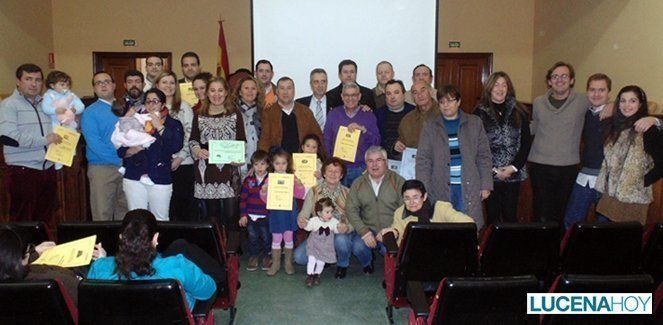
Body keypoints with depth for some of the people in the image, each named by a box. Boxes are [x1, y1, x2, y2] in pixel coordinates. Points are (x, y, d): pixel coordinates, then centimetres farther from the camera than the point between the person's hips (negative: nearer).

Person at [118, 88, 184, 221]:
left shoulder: (173, 124, 6)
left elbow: (176, 146, -13)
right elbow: (120, 151, 10)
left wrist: (159, 126, -11)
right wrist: (133, 150, -11)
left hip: (160, 179, -2)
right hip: (134, 178, 2)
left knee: (160, 220, 1)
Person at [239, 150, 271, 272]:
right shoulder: (248, 180, 0)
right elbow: (243, 198, 2)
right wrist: (243, 215, -1)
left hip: (266, 216, -2)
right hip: (251, 215, 2)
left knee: (266, 237, 9)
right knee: (253, 238, 11)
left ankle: (267, 256, 26)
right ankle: (253, 257, 26)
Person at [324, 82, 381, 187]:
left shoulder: (369, 116, 5)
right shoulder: (333, 114, 7)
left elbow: (376, 142, -2)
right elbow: (327, 141, 8)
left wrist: (363, 130, -17)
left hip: (361, 169, 0)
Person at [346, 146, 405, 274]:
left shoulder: (398, 181, 1)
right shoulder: (358, 183, 8)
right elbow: (351, 210, 1)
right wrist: (364, 231, -13)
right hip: (368, 229, 2)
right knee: (358, 247, -28)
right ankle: (367, 264, 12)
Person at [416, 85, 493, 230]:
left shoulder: (474, 123, 7)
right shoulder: (430, 126, 5)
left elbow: (484, 156, 8)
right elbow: (423, 161, 2)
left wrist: (486, 185, 1)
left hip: (469, 188, 1)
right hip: (441, 189, 0)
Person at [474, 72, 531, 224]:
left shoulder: (519, 111, 6)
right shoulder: (480, 112, 0)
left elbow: (526, 142, 5)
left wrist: (514, 167, -6)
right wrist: (492, 169, -9)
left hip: (513, 173, 2)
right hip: (489, 174, -1)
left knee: (510, 215, 5)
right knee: (492, 215, 3)